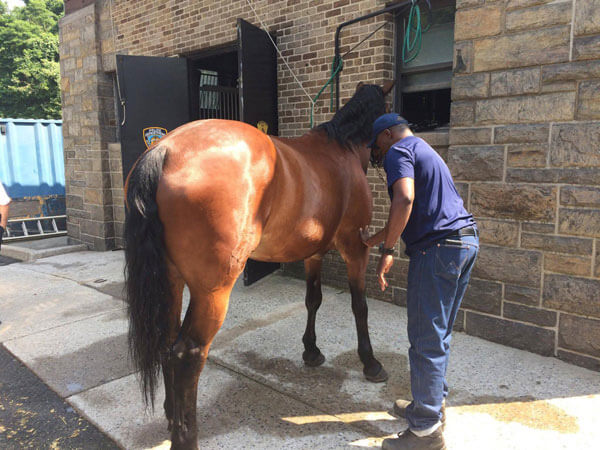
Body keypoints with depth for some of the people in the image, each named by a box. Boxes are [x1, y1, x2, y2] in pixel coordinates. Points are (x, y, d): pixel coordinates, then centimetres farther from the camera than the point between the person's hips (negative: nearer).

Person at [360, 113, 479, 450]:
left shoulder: (399, 151, -3)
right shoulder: (425, 151, 27)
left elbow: (404, 199, -23)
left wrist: (387, 251, -16)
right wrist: (373, 240, 31)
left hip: (438, 246, -10)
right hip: (467, 239, 10)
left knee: (426, 340, -2)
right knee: (438, 335, 19)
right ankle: (434, 403, 33)